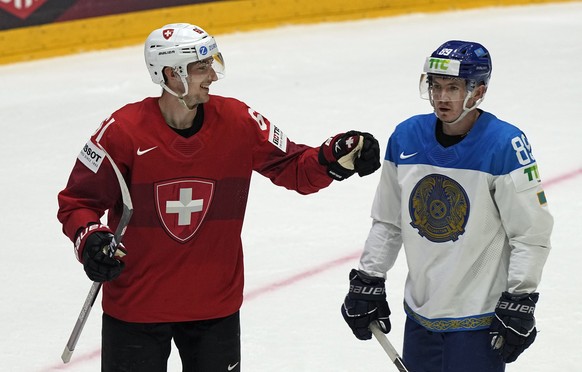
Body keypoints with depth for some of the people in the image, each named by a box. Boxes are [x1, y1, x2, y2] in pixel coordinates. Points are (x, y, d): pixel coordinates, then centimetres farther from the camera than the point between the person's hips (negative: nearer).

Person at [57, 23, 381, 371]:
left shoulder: (238, 121, -7)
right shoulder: (123, 132, -15)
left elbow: (293, 168, 1)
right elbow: (77, 201, -7)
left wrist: (335, 158, -17)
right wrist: (90, 237, -26)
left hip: (216, 304, 3)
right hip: (135, 305, -3)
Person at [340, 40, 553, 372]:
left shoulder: (505, 146, -14)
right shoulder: (406, 137, 2)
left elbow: (532, 233, -11)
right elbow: (387, 220, 12)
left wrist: (519, 302, -13)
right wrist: (367, 282, 10)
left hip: (479, 319, -5)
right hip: (420, 314, 5)